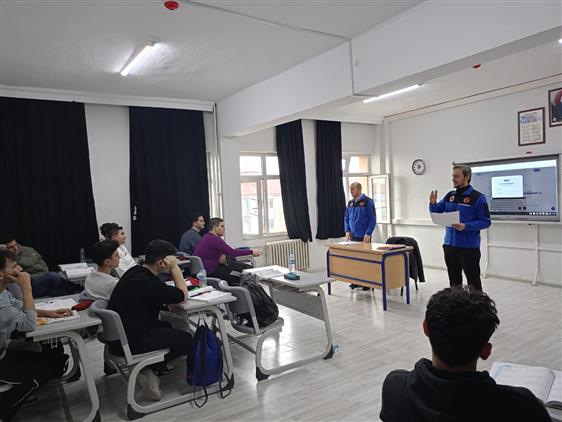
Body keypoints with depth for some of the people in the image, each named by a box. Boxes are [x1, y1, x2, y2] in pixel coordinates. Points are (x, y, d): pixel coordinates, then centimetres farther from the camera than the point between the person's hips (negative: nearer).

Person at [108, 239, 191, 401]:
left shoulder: (135, 272, 3)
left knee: (166, 326, 27)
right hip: (129, 344, -9)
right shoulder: (149, 283, -26)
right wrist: (174, 267, -13)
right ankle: (147, 369, 10)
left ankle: (146, 367, 15)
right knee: (187, 340, 4)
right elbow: (183, 295, -14)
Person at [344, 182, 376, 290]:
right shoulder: (350, 203, 10)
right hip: (353, 236, 6)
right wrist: (347, 231, 1)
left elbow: (372, 219, -11)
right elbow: (346, 218, 15)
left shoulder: (368, 201, -8)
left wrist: (368, 234, -17)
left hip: (364, 237, -6)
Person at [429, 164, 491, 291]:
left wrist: (466, 226, -24)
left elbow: (486, 221, -10)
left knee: (473, 281, 3)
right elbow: (436, 212, 15)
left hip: (469, 247, -6)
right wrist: (433, 203, -7)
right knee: (454, 280, 16)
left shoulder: (478, 197, -9)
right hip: (449, 245, 6)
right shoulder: (450, 196, 9)